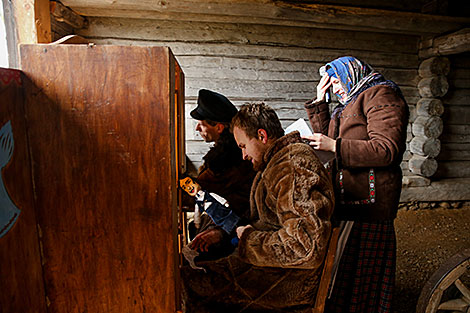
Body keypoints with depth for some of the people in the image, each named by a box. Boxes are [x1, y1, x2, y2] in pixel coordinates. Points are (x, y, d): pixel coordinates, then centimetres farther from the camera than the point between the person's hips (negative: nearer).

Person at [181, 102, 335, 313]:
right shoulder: (277, 162, 14)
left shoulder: (293, 166, -21)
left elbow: (306, 247, -28)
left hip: (287, 281, -10)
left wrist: (249, 240, -16)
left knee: (184, 282, -13)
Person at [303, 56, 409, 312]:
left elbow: (387, 150, -18)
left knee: (362, 273, 2)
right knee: (343, 269, 16)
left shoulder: (381, 96, -6)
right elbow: (326, 137, 22)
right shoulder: (350, 104, 22)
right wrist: (319, 102, 16)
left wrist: (335, 146, -20)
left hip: (369, 202, -9)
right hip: (347, 198, 9)